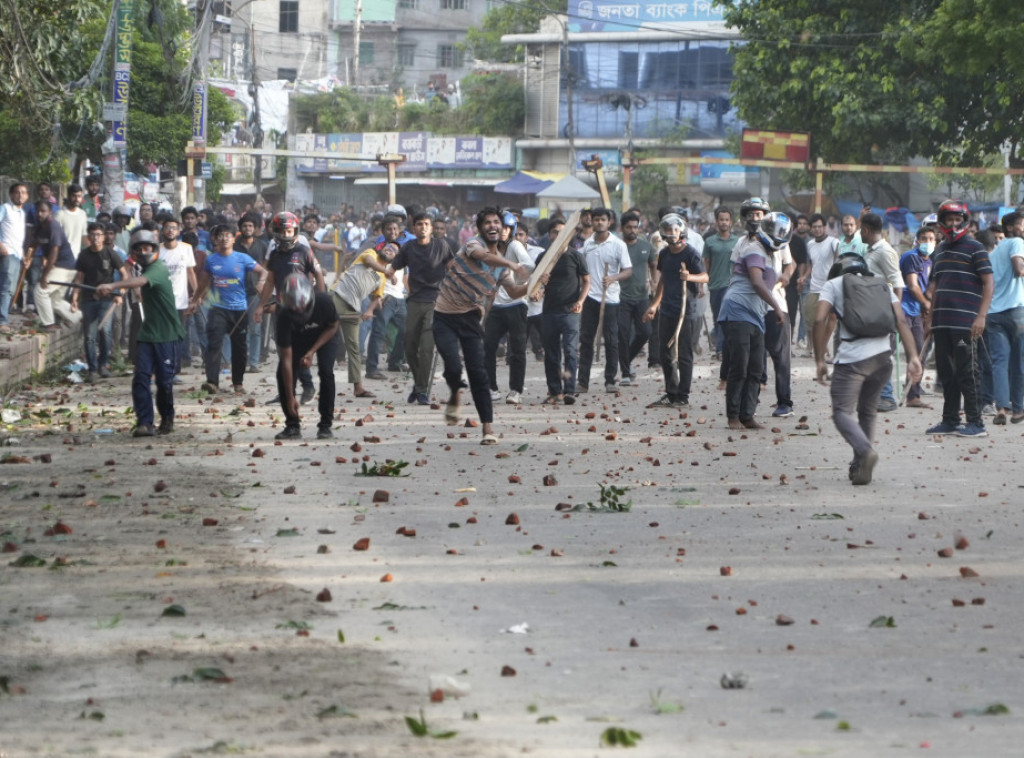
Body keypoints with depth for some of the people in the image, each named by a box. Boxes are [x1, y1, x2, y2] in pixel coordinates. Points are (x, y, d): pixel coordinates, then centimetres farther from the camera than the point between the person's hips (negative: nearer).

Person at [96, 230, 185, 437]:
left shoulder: (158, 269, -15)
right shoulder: (144, 270, 12)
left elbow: (140, 281, -35)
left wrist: (113, 286, -48)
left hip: (166, 334, -7)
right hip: (147, 333, 7)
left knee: (164, 379, -1)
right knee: (141, 376, -9)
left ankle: (167, 419, 22)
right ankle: (144, 423, -12)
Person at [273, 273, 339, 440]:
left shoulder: (324, 302, -37)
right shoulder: (284, 317, -35)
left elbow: (333, 327, -14)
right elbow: (286, 359, -31)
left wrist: (312, 351, -25)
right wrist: (290, 397, -31)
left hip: (324, 336, -1)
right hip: (297, 338, 1)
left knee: (326, 372, -21)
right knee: (283, 374, -15)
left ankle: (326, 425, -10)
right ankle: (292, 425, -2)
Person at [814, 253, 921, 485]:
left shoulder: (832, 285, 13)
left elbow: (820, 320, -2)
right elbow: (901, 321, 9)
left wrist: (819, 360, 1)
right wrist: (913, 357, 2)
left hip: (851, 358, -4)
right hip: (883, 356, 4)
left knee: (842, 412, -2)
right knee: (867, 411, 21)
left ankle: (865, 450, -28)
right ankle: (860, 466, 19)